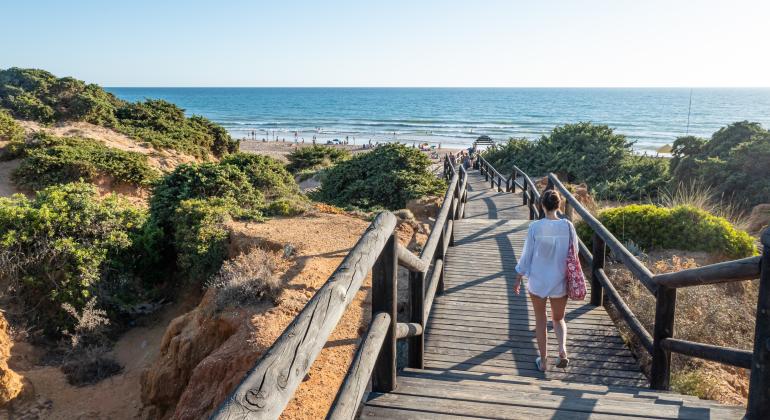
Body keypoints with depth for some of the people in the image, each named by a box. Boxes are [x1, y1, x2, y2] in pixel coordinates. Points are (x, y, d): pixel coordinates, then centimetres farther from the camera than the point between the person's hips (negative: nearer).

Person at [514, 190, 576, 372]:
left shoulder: (535, 227, -14)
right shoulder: (567, 226, -9)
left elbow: (527, 255, -7)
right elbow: (574, 252, 0)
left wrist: (518, 279, 5)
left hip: (537, 281, -1)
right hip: (560, 282, 2)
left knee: (540, 321, 15)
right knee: (559, 319, 21)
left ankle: (543, 361, 21)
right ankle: (562, 350, -1)